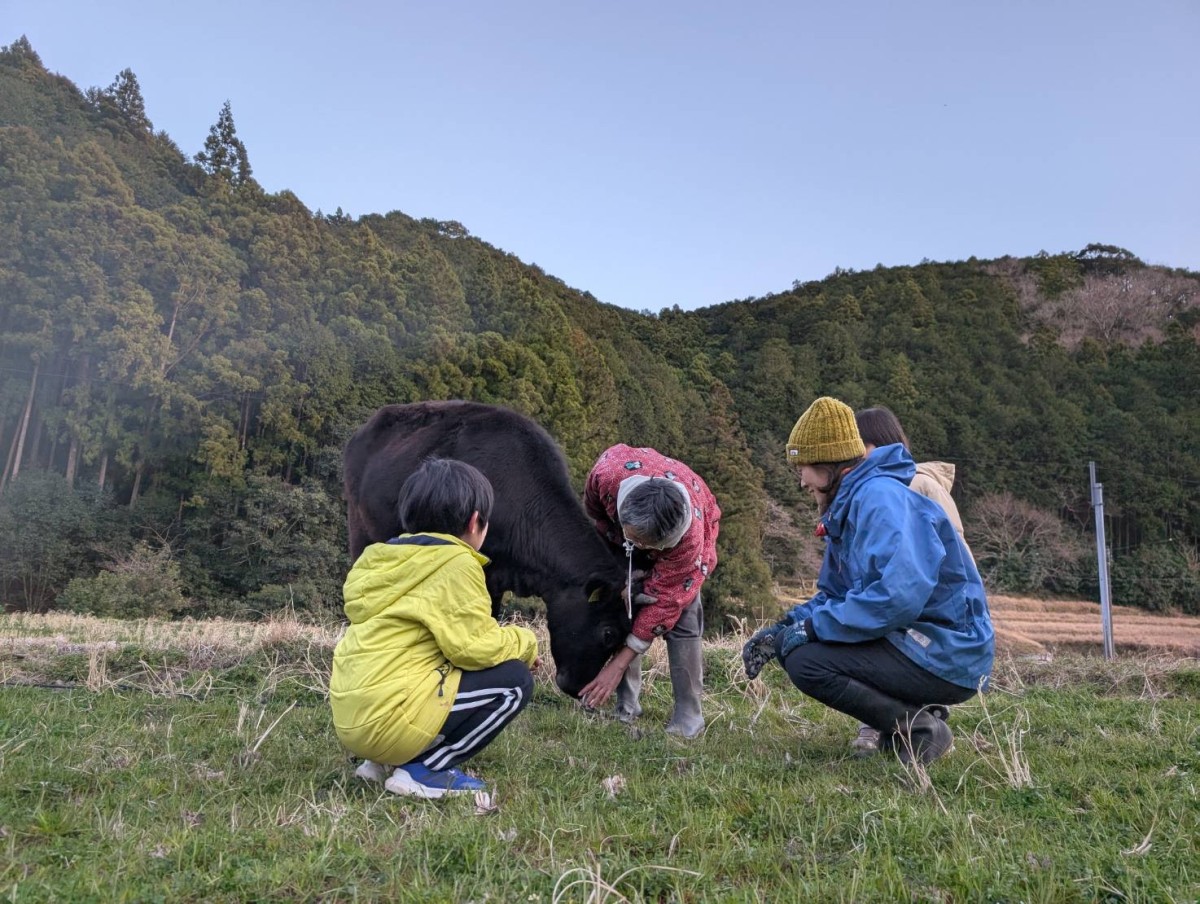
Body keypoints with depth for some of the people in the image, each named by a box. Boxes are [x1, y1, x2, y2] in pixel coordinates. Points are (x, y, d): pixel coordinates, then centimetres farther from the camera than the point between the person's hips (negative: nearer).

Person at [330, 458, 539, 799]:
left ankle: (385, 762, 15)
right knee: (513, 681, -2)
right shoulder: (456, 563, -10)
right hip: (389, 717, -9)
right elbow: (474, 647, -14)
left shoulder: (388, 559, 15)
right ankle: (424, 771, -3)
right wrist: (523, 641, 5)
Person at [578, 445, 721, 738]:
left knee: (680, 613, -18)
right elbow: (595, 513, -16)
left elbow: (664, 600, -35)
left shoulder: (689, 537, -45)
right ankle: (626, 703, -3)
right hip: (619, 530, 3)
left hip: (677, 536, -3)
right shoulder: (609, 472, -42)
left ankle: (688, 717, -7)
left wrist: (619, 664, -32)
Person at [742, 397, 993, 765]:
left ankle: (921, 730, -4)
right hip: (912, 640, 10)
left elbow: (897, 597, -32)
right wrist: (783, 628, -4)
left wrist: (812, 628, -22)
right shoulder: (849, 504, 11)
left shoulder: (880, 497, -20)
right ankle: (907, 716, 11)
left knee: (807, 661, -21)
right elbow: (834, 595, 13)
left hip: (947, 659, -10)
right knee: (790, 644, 7)